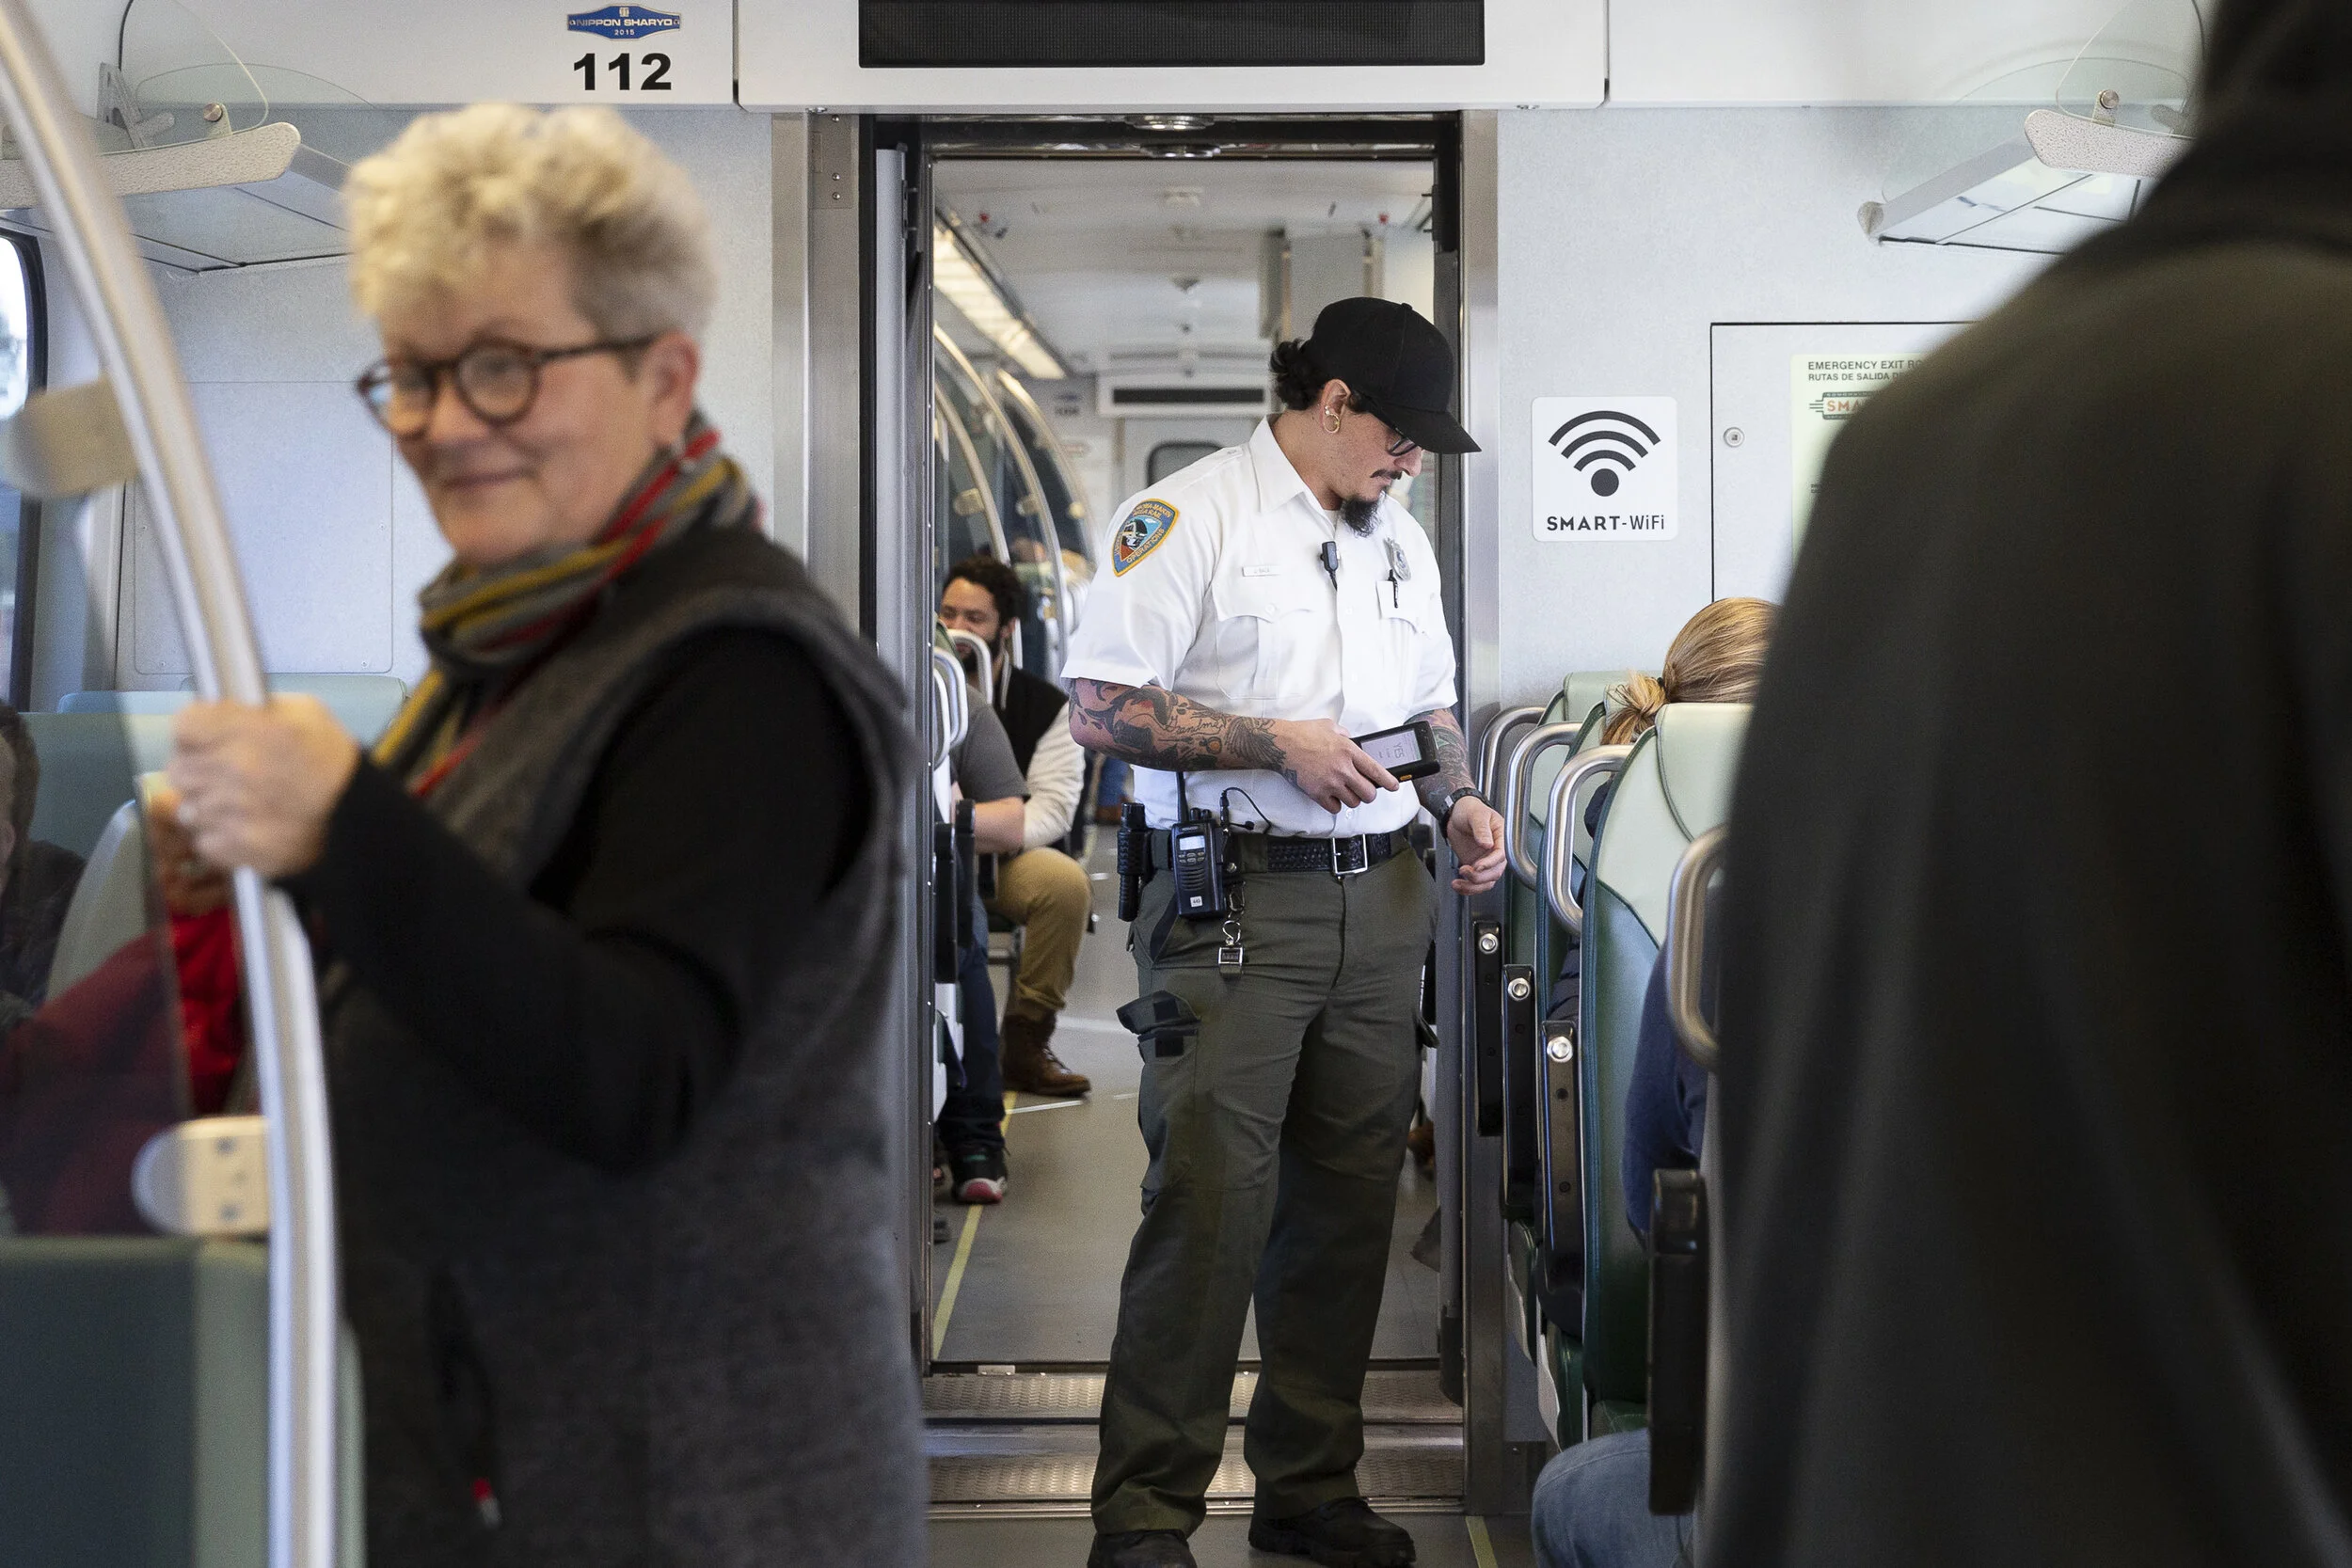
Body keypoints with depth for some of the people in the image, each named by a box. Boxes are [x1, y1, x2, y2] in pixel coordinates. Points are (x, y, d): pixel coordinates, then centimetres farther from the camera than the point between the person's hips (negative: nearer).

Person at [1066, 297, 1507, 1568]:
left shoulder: (1399, 540, 17)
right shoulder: (1188, 516, -5)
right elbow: (1101, 708, -11)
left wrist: (1458, 800, 7)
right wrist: (1276, 743, -15)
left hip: (1380, 903, 7)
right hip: (1237, 902, -7)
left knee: (1348, 1203, 10)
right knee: (1210, 1202, -10)